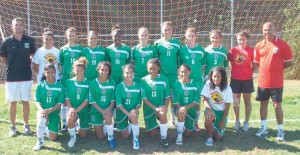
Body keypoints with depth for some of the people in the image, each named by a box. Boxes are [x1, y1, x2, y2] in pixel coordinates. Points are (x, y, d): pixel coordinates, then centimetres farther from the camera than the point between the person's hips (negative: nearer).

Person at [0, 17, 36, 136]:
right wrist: (12, 65, 2)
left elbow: (33, 55, 13)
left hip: (26, 77, 1)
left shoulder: (29, 40, 0)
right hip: (11, 77, -1)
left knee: (26, 102, 8)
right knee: (13, 102, 7)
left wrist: (25, 64, 2)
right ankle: (12, 126, 19)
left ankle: (26, 125, 20)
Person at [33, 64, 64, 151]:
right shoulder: (40, 86, -1)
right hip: (42, 111, 0)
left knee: (52, 138, 0)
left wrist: (49, 110, -25)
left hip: (54, 113, 1)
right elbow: (37, 101, -5)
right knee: (42, 117, -39)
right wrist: (41, 110, -27)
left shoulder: (60, 86, -4)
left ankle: (46, 129, 38)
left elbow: (60, 103, -9)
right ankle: (40, 141, -19)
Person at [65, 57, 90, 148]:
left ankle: (80, 124, 37)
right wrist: (70, 108, -22)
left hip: (83, 110, 1)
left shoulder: (88, 83, -4)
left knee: (82, 135, 3)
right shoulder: (69, 82, -1)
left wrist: (77, 110, -21)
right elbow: (67, 98, -4)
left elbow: (86, 100, -9)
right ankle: (72, 137, -10)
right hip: (72, 109, -1)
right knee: (70, 118, -37)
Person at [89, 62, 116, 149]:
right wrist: (102, 111, -22)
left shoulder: (112, 83, -3)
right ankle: (103, 126, 36)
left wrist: (109, 109, -20)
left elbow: (113, 99, -1)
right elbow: (92, 101, -10)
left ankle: (111, 138, -14)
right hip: (96, 110, 0)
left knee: (108, 117, -37)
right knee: (100, 137, 1)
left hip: (108, 109, 0)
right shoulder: (93, 83, -8)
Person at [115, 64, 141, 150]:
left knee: (134, 117, -37)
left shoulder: (138, 86, -7)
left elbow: (139, 102, -5)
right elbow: (118, 104, -17)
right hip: (122, 112, 0)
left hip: (133, 111, 0)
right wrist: (128, 113, -30)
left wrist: (135, 110, -26)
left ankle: (136, 139, -16)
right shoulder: (119, 87, -13)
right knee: (125, 137, 5)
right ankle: (129, 125, 39)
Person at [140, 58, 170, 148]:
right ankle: (154, 126, 39)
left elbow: (167, 96, -1)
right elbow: (144, 98, -11)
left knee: (163, 114, -38)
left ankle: (163, 137, -15)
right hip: (149, 108, 1)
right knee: (152, 135, 2)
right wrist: (155, 108, -24)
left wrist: (165, 107, -21)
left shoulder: (164, 79, -4)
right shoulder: (143, 80, -8)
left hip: (161, 106, 0)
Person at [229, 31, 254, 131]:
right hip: (235, 79, 2)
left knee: (247, 101, 8)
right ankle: (237, 122, 21)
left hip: (247, 79, -2)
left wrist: (251, 72, -6)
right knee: (236, 102, 8)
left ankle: (246, 122, 17)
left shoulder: (251, 50, -4)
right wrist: (233, 72, 3)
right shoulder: (233, 50, 1)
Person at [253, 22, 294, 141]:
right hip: (263, 81, 4)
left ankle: (280, 130, 12)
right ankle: (263, 128, 25)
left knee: (277, 105, 1)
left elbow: (290, 62, -4)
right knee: (263, 104, 12)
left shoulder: (282, 44, -7)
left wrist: (278, 67, 0)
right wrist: (266, 69, 2)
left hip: (277, 82, -4)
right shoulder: (259, 45, 4)